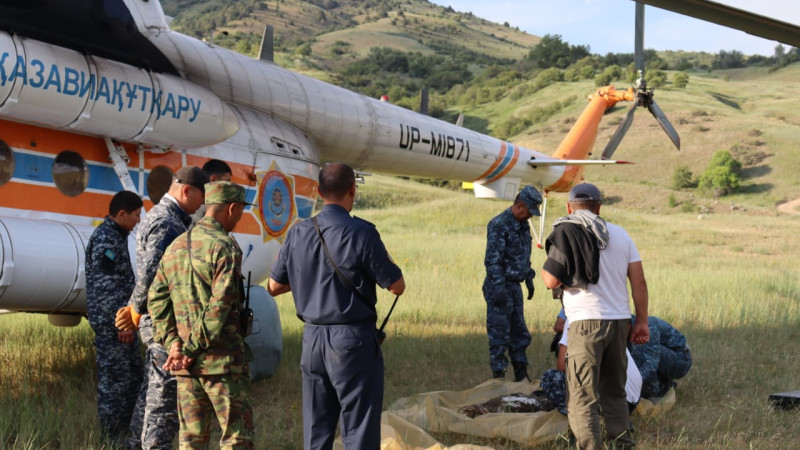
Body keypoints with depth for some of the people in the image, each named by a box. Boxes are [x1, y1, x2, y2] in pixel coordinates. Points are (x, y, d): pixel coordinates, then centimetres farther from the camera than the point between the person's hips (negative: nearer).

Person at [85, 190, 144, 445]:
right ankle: (112, 438, 3)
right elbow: (107, 286, -21)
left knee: (133, 374, 16)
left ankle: (126, 430, 26)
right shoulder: (105, 240, -16)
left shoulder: (116, 236, 16)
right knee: (114, 378, -4)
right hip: (111, 322, -11)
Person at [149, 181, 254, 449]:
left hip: (185, 366, 7)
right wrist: (192, 348, -13)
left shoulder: (175, 247, 12)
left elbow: (156, 299, 9)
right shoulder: (224, 247, -12)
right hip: (222, 359, -7)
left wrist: (172, 343, 1)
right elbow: (220, 304, -19)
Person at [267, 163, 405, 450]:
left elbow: (274, 287, 11)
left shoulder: (298, 233, 2)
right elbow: (397, 287, -7)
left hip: (313, 339, 5)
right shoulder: (361, 233, -14)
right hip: (353, 340, -5)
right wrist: (383, 260, 11)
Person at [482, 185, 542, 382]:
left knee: (520, 333, 13)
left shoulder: (522, 225, 12)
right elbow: (492, 260, -21)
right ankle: (498, 377, 1)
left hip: (515, 286, 9)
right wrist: (498, 288, -25)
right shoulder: (499, 225, -16)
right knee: (499, 335, -4)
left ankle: (521, 376, 21)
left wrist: (529, 280, 23)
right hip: (500, 286, -9)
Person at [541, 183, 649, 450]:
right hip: (620, 322, 6)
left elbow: (552, 281, -10)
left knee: (582, 398, -2)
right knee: (615, 392, 19)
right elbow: (639, 281, 7)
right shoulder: (620, 234, 12)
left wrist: (544, 269, 11)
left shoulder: (565, 233, -4)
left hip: (587, 323, -6)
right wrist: (642, 322, 12)